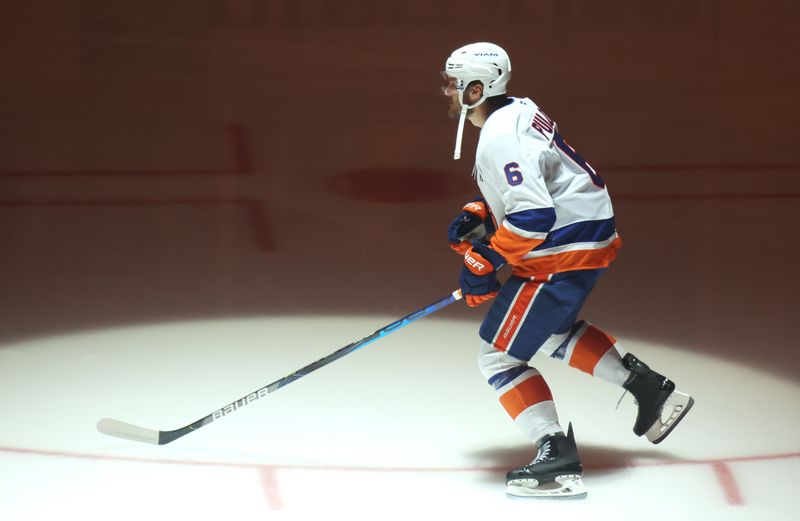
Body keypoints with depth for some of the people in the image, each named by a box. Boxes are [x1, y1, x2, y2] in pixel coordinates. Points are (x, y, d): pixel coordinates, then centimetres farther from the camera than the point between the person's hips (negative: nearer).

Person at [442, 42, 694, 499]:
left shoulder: (501, 138, -23)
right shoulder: (517, 113, 9)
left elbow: (533, 215, -30)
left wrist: (485, 260, -21)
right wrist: (479, 216, 12)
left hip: (564, 253, -11)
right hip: (590, 235, 11)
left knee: (499, 355, -4)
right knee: (550, 331, 33)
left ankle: (559, 461, -7)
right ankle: (650, 388, 31)